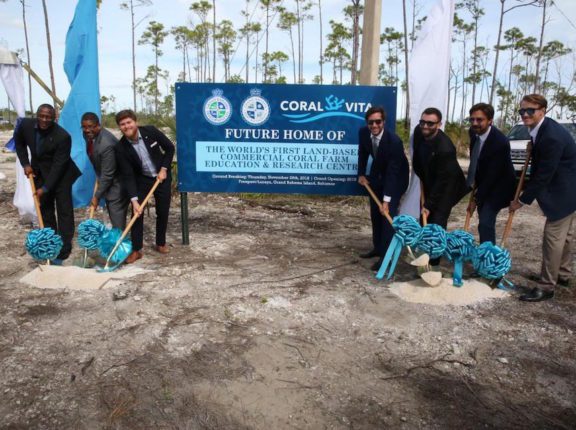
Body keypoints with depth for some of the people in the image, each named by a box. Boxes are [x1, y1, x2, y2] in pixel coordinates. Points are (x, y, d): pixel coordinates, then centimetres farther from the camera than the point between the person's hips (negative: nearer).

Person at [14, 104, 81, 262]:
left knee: (64, 211, -6)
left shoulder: (63, 136, -27)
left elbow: (58, 165, -24)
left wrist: (45, 188, -24)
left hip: (60, 175, -5)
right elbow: (19, 143, 9)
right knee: (44, 210, 11)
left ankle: (62, 251, -1)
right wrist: (25, 164, -2)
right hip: (39, 173, 5)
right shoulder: (26, 124, -13)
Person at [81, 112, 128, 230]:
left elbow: (107, 174, -24)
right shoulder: (89, 135, -3)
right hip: (107, 180, 9)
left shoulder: (106, 144, -30)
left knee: (117, 221, -8)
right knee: (112, 214, 17)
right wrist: (98, 177, 11)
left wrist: (97, 196, -17)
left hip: (117, 181, -9)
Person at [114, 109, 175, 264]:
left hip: (161, 177, 1)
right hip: (141, 180, -1)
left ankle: (161, 243, 24)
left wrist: (164, 169, -11)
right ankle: (136, 250, 3)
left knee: (163, 212, 6)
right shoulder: (121, 148, -20)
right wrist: (134, 200, -28)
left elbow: (170, 148, -5)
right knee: (137, 213, -8)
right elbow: (128, 176, -20)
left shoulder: (150, 131, -18)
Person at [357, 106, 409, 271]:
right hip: (377, 173, 6)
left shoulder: (394, 141, -34)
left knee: (388, 213, -14)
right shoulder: (363, 133, -19)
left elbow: (392, 172, -34)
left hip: (396, 176, -6)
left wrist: (386, 200, -36)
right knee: (375, 212, 11)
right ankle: (378, 247, 26)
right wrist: (361, 174, -3)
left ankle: (386, 255, -9)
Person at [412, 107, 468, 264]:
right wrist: (421, 177, 6)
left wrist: (429, 204, -26)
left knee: (437, 222, -14)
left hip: (447, 186, -7)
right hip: (429, 182, 7)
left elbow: (442, 180, -29)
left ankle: (433, 261, -4)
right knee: (425, 220, 11)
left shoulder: (445, 148, -34)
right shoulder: (418, 131, -14)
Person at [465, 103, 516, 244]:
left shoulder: (500, 142, -30)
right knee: (484, 221, 14)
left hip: (498, 186, -7)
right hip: (483, 182, 7)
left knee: (485, 223, -17)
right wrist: (474, 181, 2)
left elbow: (492, 175, -25)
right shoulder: (473, 132, -8)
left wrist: (476, 199, -20)